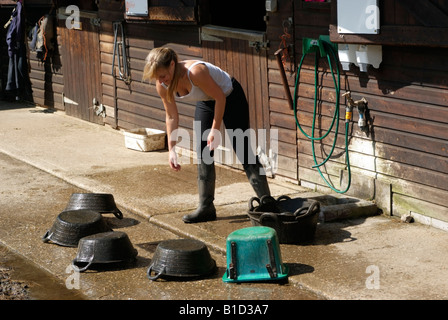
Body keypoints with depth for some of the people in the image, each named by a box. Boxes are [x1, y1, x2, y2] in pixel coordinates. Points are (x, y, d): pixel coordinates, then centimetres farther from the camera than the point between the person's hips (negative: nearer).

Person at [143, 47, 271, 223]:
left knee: (242, 148, -5)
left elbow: (220, 97, -26)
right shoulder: (162, 86, -19)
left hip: (230, 97, -6)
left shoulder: (195, 72, -39)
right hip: (205, 102, 6)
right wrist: (171, 149, -7)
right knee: (203, 153, 3)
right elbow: (171, 117, -5)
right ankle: (206, 207, 11)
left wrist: (215, 130, -22)